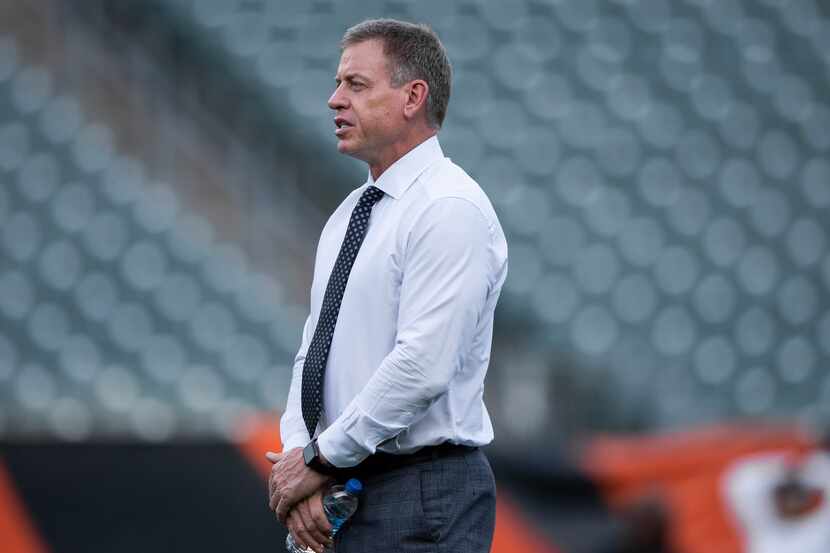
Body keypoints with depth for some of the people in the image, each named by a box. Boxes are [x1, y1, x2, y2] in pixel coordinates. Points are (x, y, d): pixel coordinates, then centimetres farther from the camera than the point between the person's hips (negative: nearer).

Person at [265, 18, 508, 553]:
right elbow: (314, 352, 14)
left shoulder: (450, 209, -12)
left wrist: (320, 457, -15)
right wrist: (299, 459, -3)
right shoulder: (349, 216, 16)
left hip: (423, 494, -8)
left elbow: (422, 366, -21)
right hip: (344, 495, 8)